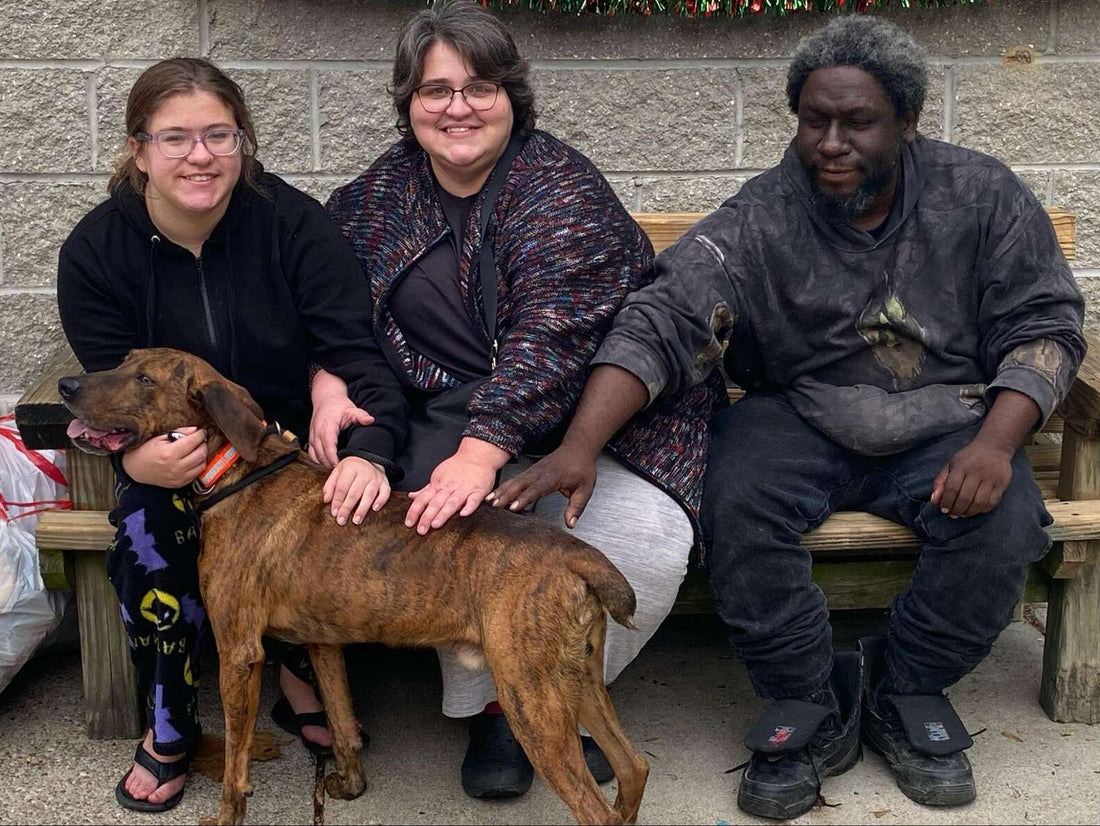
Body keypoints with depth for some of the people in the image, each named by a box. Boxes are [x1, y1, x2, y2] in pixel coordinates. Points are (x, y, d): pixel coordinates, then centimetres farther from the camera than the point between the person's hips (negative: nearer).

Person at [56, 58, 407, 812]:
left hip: (297, 439, 0)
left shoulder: (294, 223, -15)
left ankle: (304, 679, 3)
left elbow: (358, 354, -21)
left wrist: (369, 451, -42)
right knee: (150, 526, -29)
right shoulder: (94, 253, -11)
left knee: (348, 507, -28)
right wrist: (139, 457, -38)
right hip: (175, 450, 1)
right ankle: (169, 728, -4)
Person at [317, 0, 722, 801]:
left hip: (603, 413, -2)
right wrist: (328, 377, -10)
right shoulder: (378, 195, 5)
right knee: (447, 524, -29)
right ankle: (491, 703, -2)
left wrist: (485, 448, -38)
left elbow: (552, 334, -25)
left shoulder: (560, 186, -13)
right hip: (458, 417, 3)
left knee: (645, 540, -27)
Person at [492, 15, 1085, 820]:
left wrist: (994, 444, -22)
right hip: (799, 420, -1)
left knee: (1006, 525, -26)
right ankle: (812, 707, -7)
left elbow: (1044, 326, -3)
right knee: (736, 509, -30)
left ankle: (908, 692, 2)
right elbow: (662, 325, -23)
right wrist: (580, 445, -38)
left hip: (943, 425, 1)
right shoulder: (759, 220, -13)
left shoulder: (983, 197, -7)